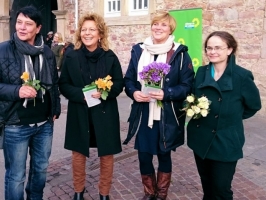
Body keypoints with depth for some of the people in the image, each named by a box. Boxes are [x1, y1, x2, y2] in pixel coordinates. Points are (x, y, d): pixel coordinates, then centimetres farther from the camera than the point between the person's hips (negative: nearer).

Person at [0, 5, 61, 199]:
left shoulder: (47, 52, 5)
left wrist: (56, 110, 13)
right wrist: (16, 91, -24)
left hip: (45, 124, 5)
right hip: (16, 126, -4)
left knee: (41, 168, 20)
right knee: (16, 176, 7)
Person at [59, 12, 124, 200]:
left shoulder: (110, 57, -2)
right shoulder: (71, 57, -1)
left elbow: (119, 84, -1)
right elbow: (64, 85, -1)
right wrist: (81, 94, -18)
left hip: (105, 113, 0)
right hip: (79, 112, 1)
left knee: (106, 154, 9)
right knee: (78, 153, 13)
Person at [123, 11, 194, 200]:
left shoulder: (180, 54, -6)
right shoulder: (138, 50, 6)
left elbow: (187, 85, -8)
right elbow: (128, 79, 8)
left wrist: (166, 94, -23)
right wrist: (133, 92, -13)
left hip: (167, 116, -2)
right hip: (143, 114, 3)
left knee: (164, 155, 15)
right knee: (143, 155, 9)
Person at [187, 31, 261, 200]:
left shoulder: (242, 76, -12)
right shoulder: (202, 72, 2)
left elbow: (254, 105, 0)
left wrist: (232, 118, 1)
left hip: (225, 142, -4)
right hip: (201, 138, 5)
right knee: (206, 184, 19)